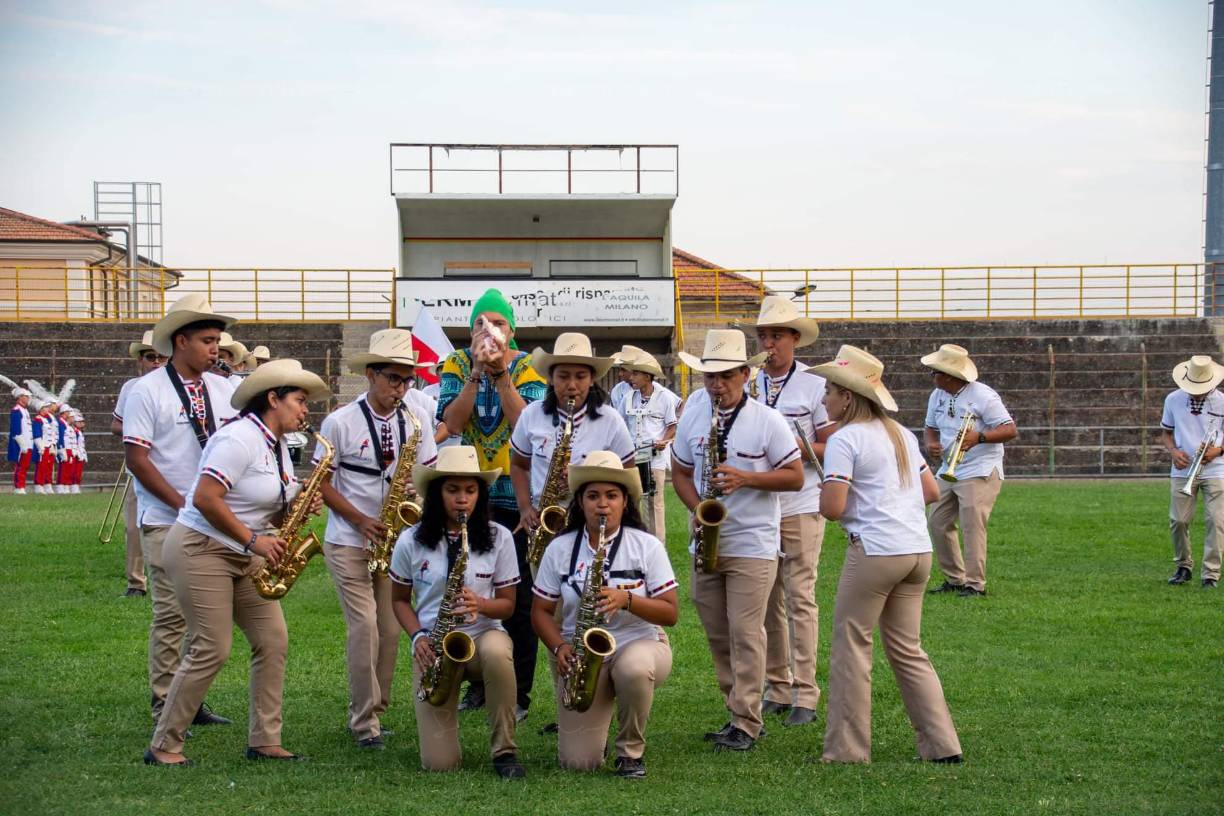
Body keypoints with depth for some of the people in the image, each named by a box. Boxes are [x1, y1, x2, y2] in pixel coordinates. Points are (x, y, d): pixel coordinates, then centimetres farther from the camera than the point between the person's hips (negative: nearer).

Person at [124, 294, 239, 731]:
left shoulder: (223, 389, 11)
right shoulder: (147, 391, -6)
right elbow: (136, 459, -9)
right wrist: (184, 504, -13)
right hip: (166, 522, -5)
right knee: (173, 614, -5)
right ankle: (165, 707, 3)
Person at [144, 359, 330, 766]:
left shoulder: (278, 447, 13)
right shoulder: (239, 439, -17)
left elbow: (272, 512, 17)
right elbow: (205, 499, -24)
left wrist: (301, 507, -4)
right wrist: (254, 540, -20)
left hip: (242, 556, 10)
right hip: (200, 550, -10)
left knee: (273, 641, 3)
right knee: (212, 649, -10)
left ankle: (264, 741, 10)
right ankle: (163, 747, 1)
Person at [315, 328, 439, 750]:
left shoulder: (417, 419, 3)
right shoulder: (340, 423, -7)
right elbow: (323, 484, -4)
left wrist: (419, 486, -16)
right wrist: (363, 521, -15)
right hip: (349, 541, -4)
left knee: (390, 630, 4)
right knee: (364, 627, -11)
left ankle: (374, 711, 19)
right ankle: (364, 723, -4)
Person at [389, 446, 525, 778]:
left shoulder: (498, 538, -3)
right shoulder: (411, 541, -3)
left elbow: (507, 603, 3)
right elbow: (400, 600, 9)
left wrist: (480, 605, -20)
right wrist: (418, 636, -9)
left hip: (483, 634, 0)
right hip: (434, 645, 0)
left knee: (497, 654, -42)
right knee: (439, 763, -11)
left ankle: (504, 751, -20)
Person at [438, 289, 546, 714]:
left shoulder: (527, 367, -1)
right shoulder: (457, 364, 3)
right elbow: (452, 422, -11)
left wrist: (502, 374, -20)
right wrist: (477, 374, -19)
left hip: (517, 493, -2)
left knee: (519, 594, 0)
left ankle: (518, 691, 8)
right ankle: (478, 684, 20)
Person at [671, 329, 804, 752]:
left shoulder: (768, 420, -7)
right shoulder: (693, 416, 6)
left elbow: (795, 477, -5)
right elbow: (680, 472, 14)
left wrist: (744, 478, -19)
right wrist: (698, 508, -5)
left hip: (752, 546, -5)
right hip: (706, 544, 5)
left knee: (745, 634, -8)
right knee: (718, 635, 10)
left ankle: (746, 725, -4)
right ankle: (738, 712, 21)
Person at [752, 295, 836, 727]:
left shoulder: (815, 386, -1)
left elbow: (832, 448, -2)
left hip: (800, 508, -4)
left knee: (800, 598, -5)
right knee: (767, 601, 7)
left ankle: (805, 695, -1)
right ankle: (776, 688, 15)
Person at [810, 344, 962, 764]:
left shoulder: (845, 439, -8)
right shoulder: (900, 434, 16)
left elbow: (832, 507, -16)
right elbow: (932, 491, 20)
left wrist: (823, 498, 5)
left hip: (875, 551, -8)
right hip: (919, 550, 8)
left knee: (851, 646, 3)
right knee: (907, 650, 14)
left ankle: (846, 749, 5)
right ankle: (942, 745, 10)